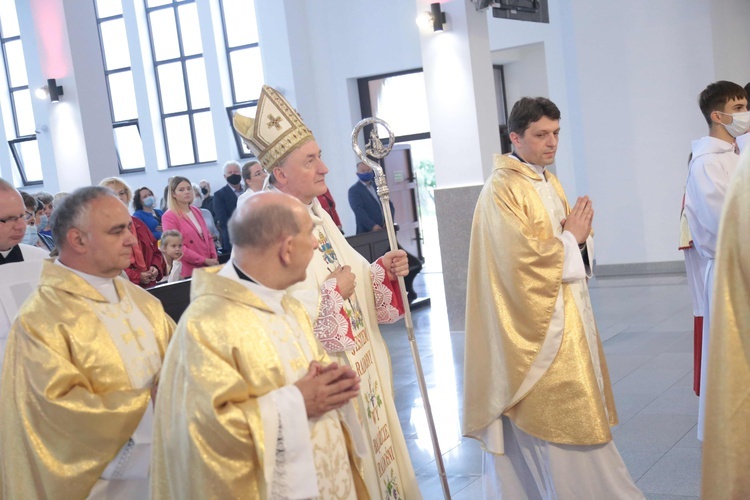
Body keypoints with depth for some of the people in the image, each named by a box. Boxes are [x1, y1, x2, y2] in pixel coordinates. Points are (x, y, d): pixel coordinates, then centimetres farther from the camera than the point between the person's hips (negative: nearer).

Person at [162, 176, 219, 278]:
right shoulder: (169, 217, -6)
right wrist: (204, 260, -14)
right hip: (189, 271, -6)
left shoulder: (197, 211, 14)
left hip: (207, 268, 6)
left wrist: (214, 259, 1)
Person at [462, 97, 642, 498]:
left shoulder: (549, 182, 13)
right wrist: (571, 238, -9)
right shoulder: (501, 189, -14)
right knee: (558, 422, -5)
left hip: (567, 316, 9)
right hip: (536, 323, -9)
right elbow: (524, 258, -22)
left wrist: (580, 238, -4)